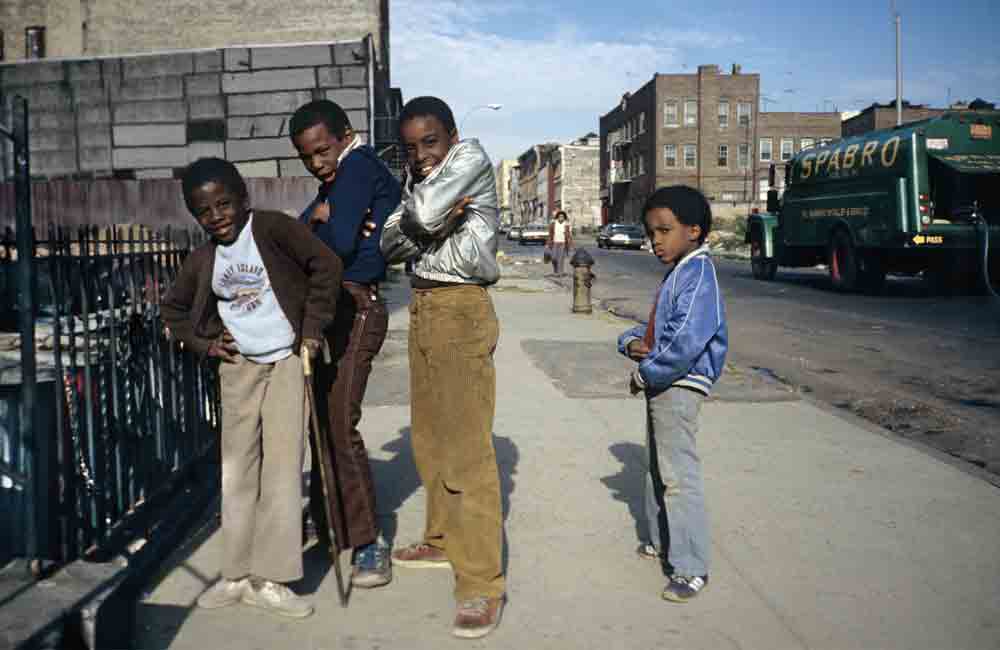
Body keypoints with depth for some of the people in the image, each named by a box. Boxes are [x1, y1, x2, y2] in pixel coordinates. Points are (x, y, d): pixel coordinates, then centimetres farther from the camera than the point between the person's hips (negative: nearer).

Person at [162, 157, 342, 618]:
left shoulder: (272, 227, -11)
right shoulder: (203, 259, 4)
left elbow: (326, 265, -16)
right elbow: (173, 308, 19)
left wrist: (313, 328, -14)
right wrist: (202, 344, 5)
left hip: (287, 360, -5)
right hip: (238, 367, 5)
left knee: (282, 467, -5)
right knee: (237, 469, 8)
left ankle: (270, 580, 2)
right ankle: (238, 574, 19)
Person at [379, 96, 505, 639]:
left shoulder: (472, 157, -8)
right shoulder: (415, 182, 13)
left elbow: (426, 211, -22)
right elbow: (387, 243, 2)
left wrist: (422, 205, -1)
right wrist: (431, 222, -15)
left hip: (461, 313, -8)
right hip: (421, 309, 8)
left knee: (465, 445, -11)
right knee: (429, 435, 16)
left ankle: (482, 585, -7)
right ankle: (442, 541, 33)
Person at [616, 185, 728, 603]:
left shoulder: (698, 274, -17)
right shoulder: (676, 274, 15)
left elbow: (685, 343, -28)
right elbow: (654, 327, 21)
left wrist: (644, 374, -18)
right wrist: (633, 341, -1)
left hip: (679, 387, -11)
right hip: (661, 385, 11)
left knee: (678, 475, -7)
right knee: (656, 467, 22)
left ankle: (691, 568, 0)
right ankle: (661, 540, 39)